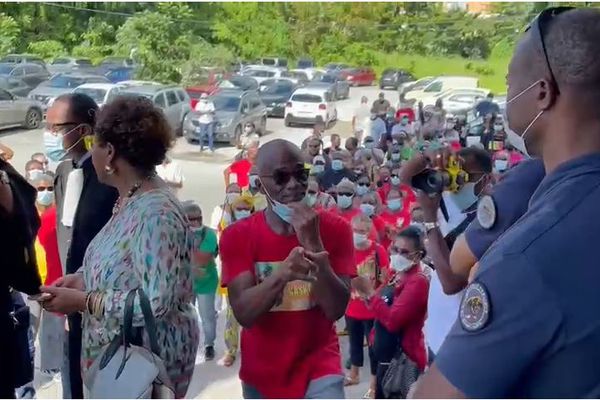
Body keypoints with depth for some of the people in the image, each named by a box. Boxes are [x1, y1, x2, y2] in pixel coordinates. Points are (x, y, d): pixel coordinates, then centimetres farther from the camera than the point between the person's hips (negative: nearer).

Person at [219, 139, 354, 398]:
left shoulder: (334, 229, -7)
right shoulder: (237, 236, -7)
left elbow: (336, 308, -14)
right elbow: (244, 313, -16)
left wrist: (313, 244, -26)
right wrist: (283, 273, -34)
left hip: (319, 367, -1)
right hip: (261, 373, 1)